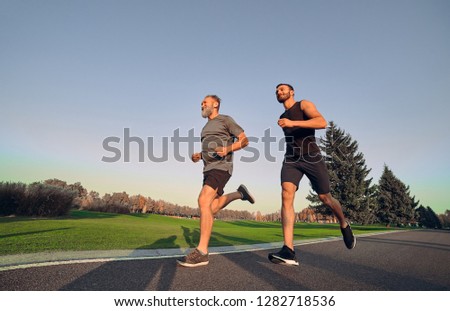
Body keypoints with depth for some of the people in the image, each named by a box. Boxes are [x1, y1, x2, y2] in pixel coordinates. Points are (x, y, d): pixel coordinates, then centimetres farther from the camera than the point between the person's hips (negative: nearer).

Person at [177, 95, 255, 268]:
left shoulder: (226, 120, 2)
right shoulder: (207, 127, 24)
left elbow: (244, 140, -2)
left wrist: (228, 149, -20)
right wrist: (198, 156, 11)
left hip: (221, 168, -9)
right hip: (209, 169, 9)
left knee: (203, 201, -25)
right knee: (212, 208, 10)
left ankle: (202, 252, -24)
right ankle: (239, 194, 28)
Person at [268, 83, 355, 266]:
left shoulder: (304, 104, 2)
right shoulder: (283, 118, 23)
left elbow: (322, 122, -17)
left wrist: (292, 123, -24)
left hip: (311, 158, -4)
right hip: (291, 160, 4)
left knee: (325, 198, 5)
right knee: (286, 196, -21)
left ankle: (344, 226, 39)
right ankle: (289, 252, -28)